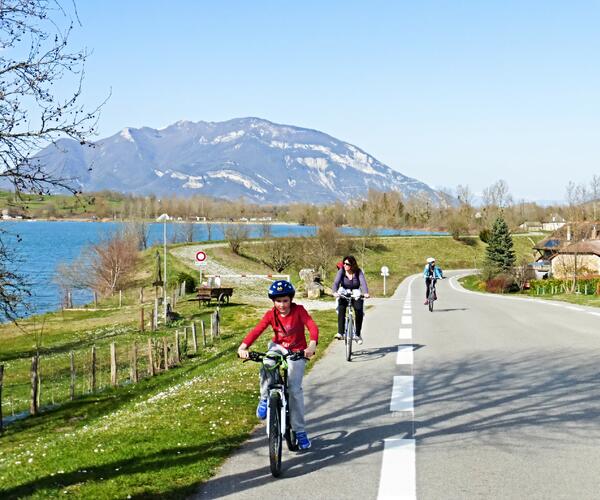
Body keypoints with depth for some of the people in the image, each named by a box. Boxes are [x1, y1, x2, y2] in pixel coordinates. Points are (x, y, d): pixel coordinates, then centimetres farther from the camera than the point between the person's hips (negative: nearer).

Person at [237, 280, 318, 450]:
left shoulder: (299, 310, -16)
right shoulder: (271, 314, -9)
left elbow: (312, 326, -29)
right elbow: (256, 331, -20)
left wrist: (312, 345, -49)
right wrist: (243, 347, -37)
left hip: (297, 352, -2)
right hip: (278, 347, 2)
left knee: (295, 388, -14)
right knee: (266, 367, -32)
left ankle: (300, 431, -2)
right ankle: (265, 398, -5)